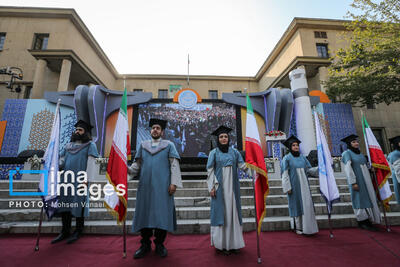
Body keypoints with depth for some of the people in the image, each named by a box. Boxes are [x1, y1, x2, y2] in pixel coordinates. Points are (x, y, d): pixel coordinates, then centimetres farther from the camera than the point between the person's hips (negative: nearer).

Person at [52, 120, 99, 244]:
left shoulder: (90, 145, 2)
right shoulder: (68, 146, 19)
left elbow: (91, 163, -7)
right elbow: (61, 160, 20)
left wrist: (86, 180, -15)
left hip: (80, 180, -5)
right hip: (66, 179, 6)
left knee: (79, 205, 0)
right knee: (64, 204, 9)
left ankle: (78, 232, 13)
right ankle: (65, 231, 21)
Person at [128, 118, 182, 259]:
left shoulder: (169, 145, 6)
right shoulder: (143, 145, 15)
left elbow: (174, 165, -1)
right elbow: (137, 164, 12)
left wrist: (174, 183, -11)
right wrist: (128, 169, -9)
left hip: (162, 186, -2)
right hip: (145, 185, 3)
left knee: (162, 213, 2)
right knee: (144, 213, 6)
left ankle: (159, 244, 20)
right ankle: (145, 244, 23)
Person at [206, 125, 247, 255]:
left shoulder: (234, 151, 9)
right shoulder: (214, 153, 2)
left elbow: (242, 166, 3)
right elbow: (210, 170, -2)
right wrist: (211, 186, -8)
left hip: (232, 187, 3)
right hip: (219, 187, -2)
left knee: (232, 212, 7)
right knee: (221, 212, 1)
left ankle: (233, 242, 19)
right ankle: (221, 243, 13)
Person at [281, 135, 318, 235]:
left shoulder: (302, 157, 11)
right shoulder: (287, 158, -4)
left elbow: (309, 170, 13)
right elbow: (285, 174, -7)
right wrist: (287, 187, -12)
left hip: (304, 185, 5)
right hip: (294, 185, -4)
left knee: (307, 205, 4)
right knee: (297, 205, 1)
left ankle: (307, 227, 17)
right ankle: (298, 227, 13)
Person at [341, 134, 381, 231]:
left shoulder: (360, 153, 16)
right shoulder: (347, 153, -8)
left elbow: (365, 166, 20)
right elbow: (348, 168, -15)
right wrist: (353, 182, -20)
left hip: (366, 180, 7)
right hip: (357, 181, -7)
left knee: (369, 199, 8)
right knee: (360, 199, -3)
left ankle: (368, 221, 17)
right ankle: (362, 221, 7)